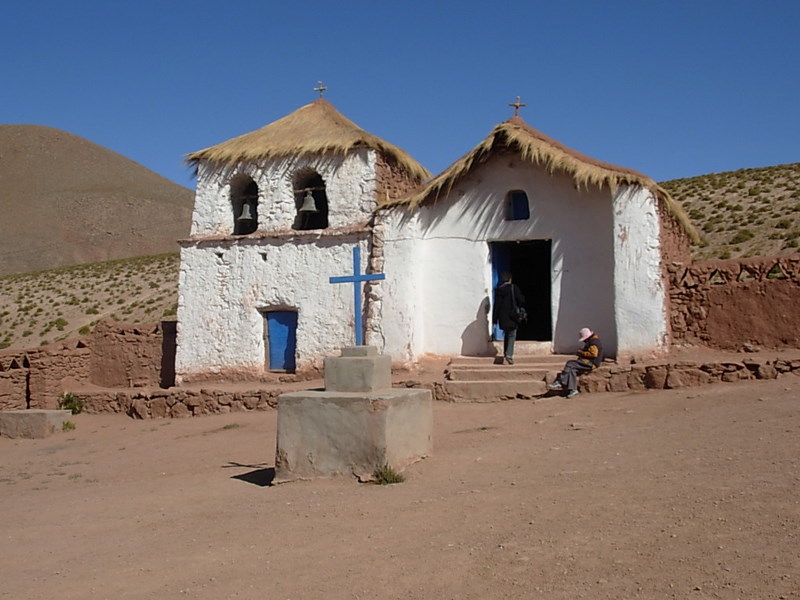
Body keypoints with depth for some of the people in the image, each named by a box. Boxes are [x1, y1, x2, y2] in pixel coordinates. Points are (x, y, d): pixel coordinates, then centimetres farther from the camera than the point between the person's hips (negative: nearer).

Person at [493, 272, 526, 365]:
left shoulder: (498, 290, 3)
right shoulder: (514, 288, -6)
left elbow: (496, 305, 4)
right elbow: (521, 300, -8)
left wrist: (495, 319, 8)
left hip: (502, 317, 4)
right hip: (512, 316, -4)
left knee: (506, 334, 20)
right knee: (512, 335, 0)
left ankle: (506, 353, 25)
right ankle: (509, 354, -13)